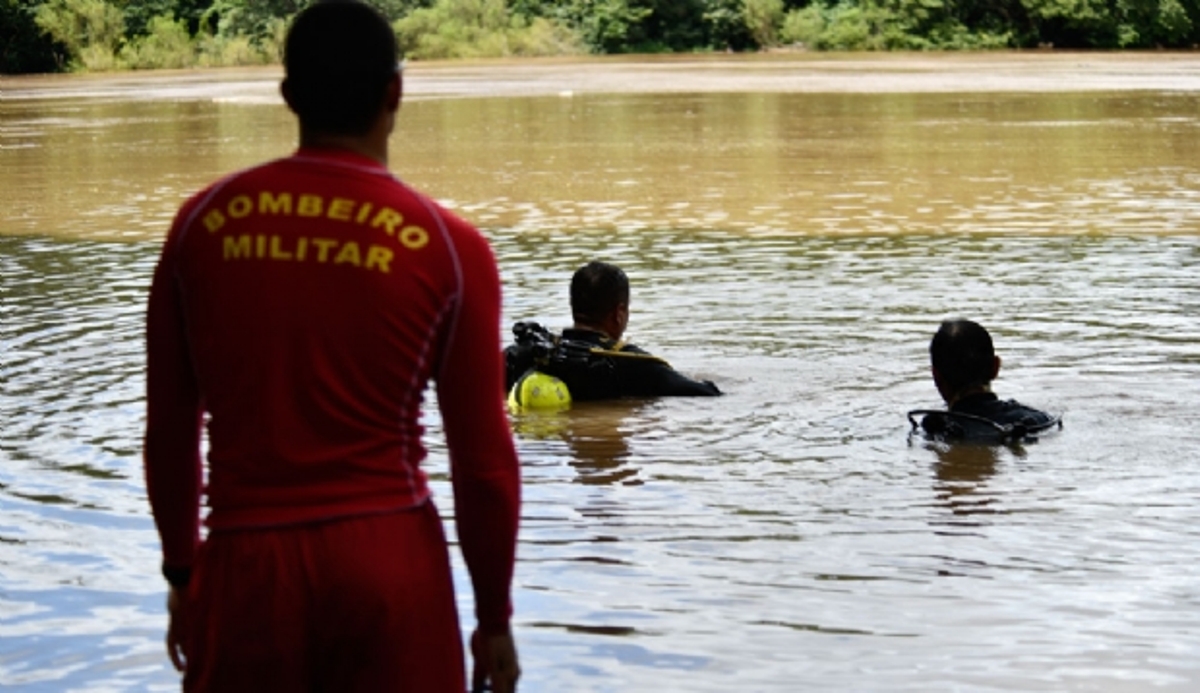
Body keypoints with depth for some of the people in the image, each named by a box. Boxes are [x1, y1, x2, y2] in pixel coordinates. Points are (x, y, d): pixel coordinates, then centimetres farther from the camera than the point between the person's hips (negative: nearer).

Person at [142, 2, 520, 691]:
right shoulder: (450, 247, -4)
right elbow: (485, 460, -2)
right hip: (390, 557, -1)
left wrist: (182, 572, 18)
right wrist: (495, 616, 8)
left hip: (247, 559, 2)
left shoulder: (203, 222, 2)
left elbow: (169, 429, 6)